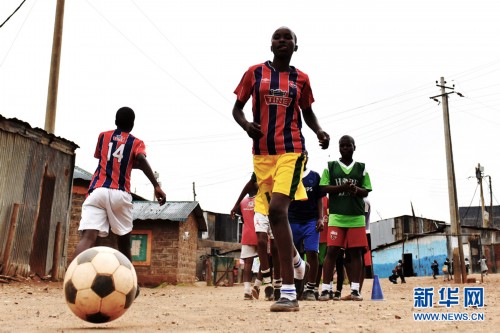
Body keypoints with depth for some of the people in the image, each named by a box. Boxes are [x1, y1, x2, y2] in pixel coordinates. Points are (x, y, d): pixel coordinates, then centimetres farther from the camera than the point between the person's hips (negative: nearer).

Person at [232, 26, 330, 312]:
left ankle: (289, 292, -19)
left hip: (291, 150, -3)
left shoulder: (301, 79, 7)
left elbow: (308, 112, 19)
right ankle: (296, 259, 42)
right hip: (262, 152, 3)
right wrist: (246, 125, -11)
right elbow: (237, 108, 11)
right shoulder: (255, 73, 7)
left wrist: (319, 131, -1)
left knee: (277, 209, -21)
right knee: (275, 213, 10)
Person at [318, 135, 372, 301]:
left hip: (357, 216, 2)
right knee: (332, 251, -6)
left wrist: (355, 189, -13)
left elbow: (366, 191, 10)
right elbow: (323, 188, 1)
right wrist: (342, 187, -15)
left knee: (356, 252, 0)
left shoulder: (361, 168, 12)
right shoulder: (330, 167, 9)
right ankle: (325, 289, -4)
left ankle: (355, 290, 2)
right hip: (336, 215, -1)